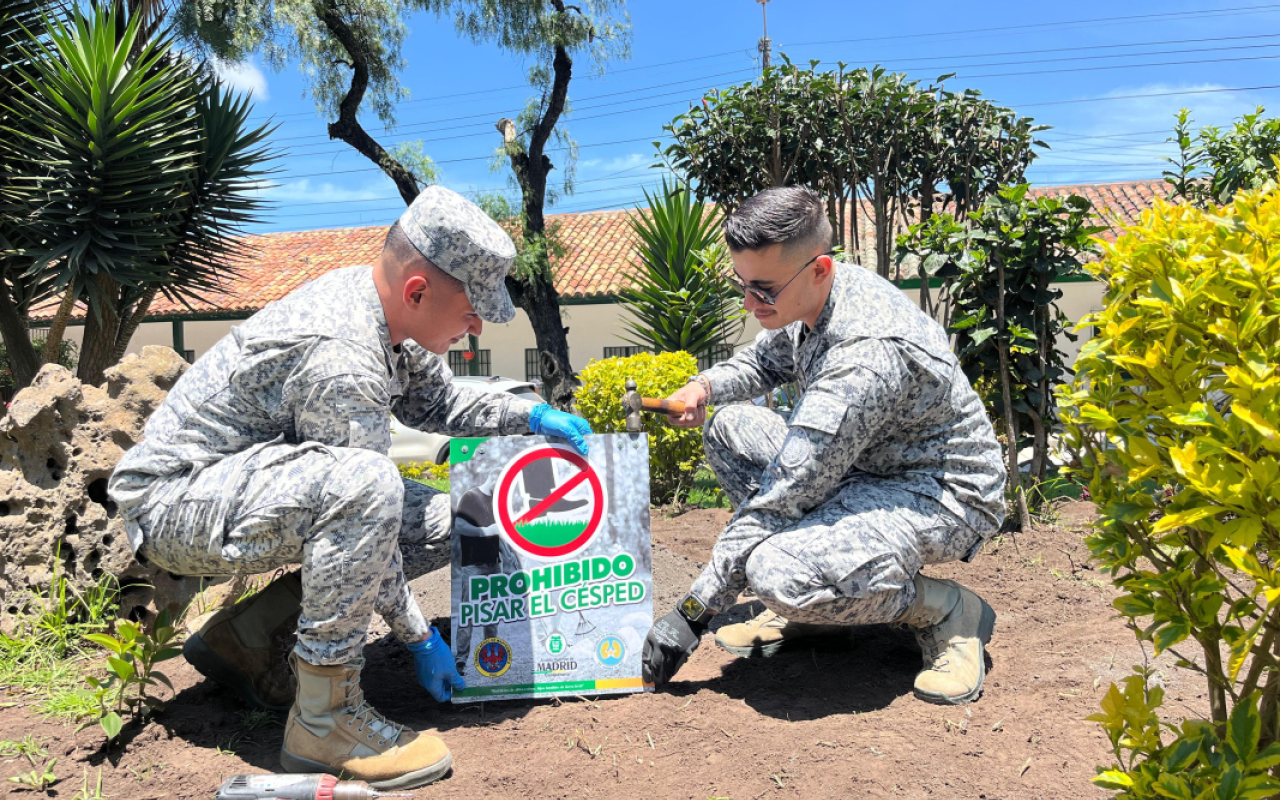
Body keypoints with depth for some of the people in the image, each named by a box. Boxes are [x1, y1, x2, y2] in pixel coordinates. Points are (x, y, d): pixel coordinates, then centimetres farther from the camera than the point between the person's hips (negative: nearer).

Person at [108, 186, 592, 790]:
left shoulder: (371, 297, -3)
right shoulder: (341, 360, -31)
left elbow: (434, 404, 14)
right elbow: (362, 514, -24)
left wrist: (532, 416, 2)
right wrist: (419, 640, -14)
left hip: (250, 482, 10)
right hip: (173, 501, -9)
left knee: (443, 522, 1)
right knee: (365, 486, -37)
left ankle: (246, 636, 8)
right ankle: (325, 717, -20)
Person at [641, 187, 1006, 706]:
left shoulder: (868, 354, -32)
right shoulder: (810, 296, -4)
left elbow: (783, 497, -31)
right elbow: (764, 362, 19)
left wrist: (690, 616, -25)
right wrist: (705, 386, -6)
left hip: (942, 495, -10)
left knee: (777, 572, -33)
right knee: (730, 427, 7)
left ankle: (949, 612, -6)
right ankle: (815, 608, 7)